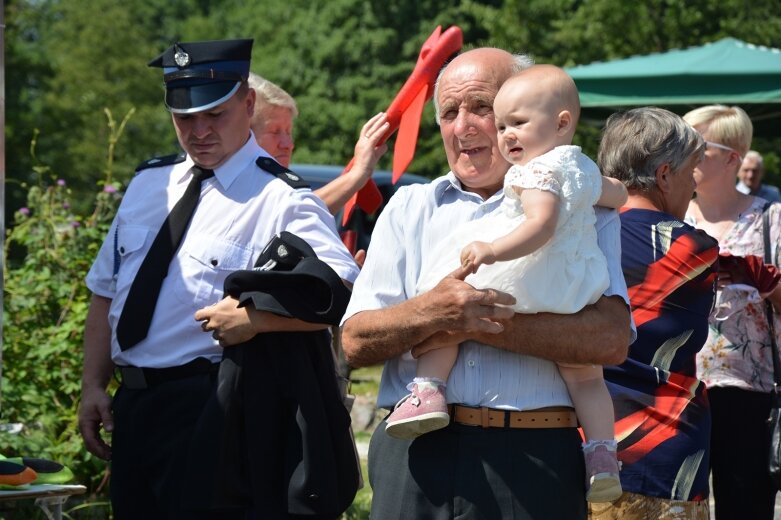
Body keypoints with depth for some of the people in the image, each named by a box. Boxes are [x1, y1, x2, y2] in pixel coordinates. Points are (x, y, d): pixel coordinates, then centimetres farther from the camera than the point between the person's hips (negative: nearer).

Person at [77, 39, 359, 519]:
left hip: (206, 407, -7)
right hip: (130, 405, 7)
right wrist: (93, 386, 9)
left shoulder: (280, 201, -9)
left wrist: (254, 315, -30)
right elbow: (106, 293, 17)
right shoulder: (149, 185, 13)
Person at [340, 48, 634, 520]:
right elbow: (357, 342, 6)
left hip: (533, 462, -2)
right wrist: (433, 312, -14)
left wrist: (476, 325, -10)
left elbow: (610, 338, -10)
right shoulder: (410, 207, 16)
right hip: (418, 457, 2)